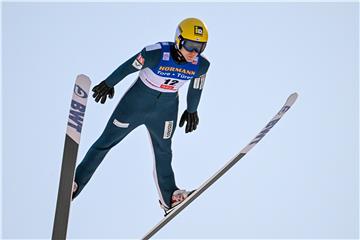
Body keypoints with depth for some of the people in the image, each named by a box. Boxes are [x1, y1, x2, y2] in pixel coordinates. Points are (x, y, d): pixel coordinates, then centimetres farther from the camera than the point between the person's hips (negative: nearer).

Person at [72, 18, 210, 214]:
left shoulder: (201, 64, -18)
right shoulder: (157, 53, -31)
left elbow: (196, 88, 3)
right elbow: (129, 67, -15)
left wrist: (191, 111, 17)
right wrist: (108, 84, 0)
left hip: (166, 109, 3)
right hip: (137, 101, -3)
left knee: (163, 153, 15)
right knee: (106, 142, 7)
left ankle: (169, 198, 28)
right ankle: (75, 183, 19)